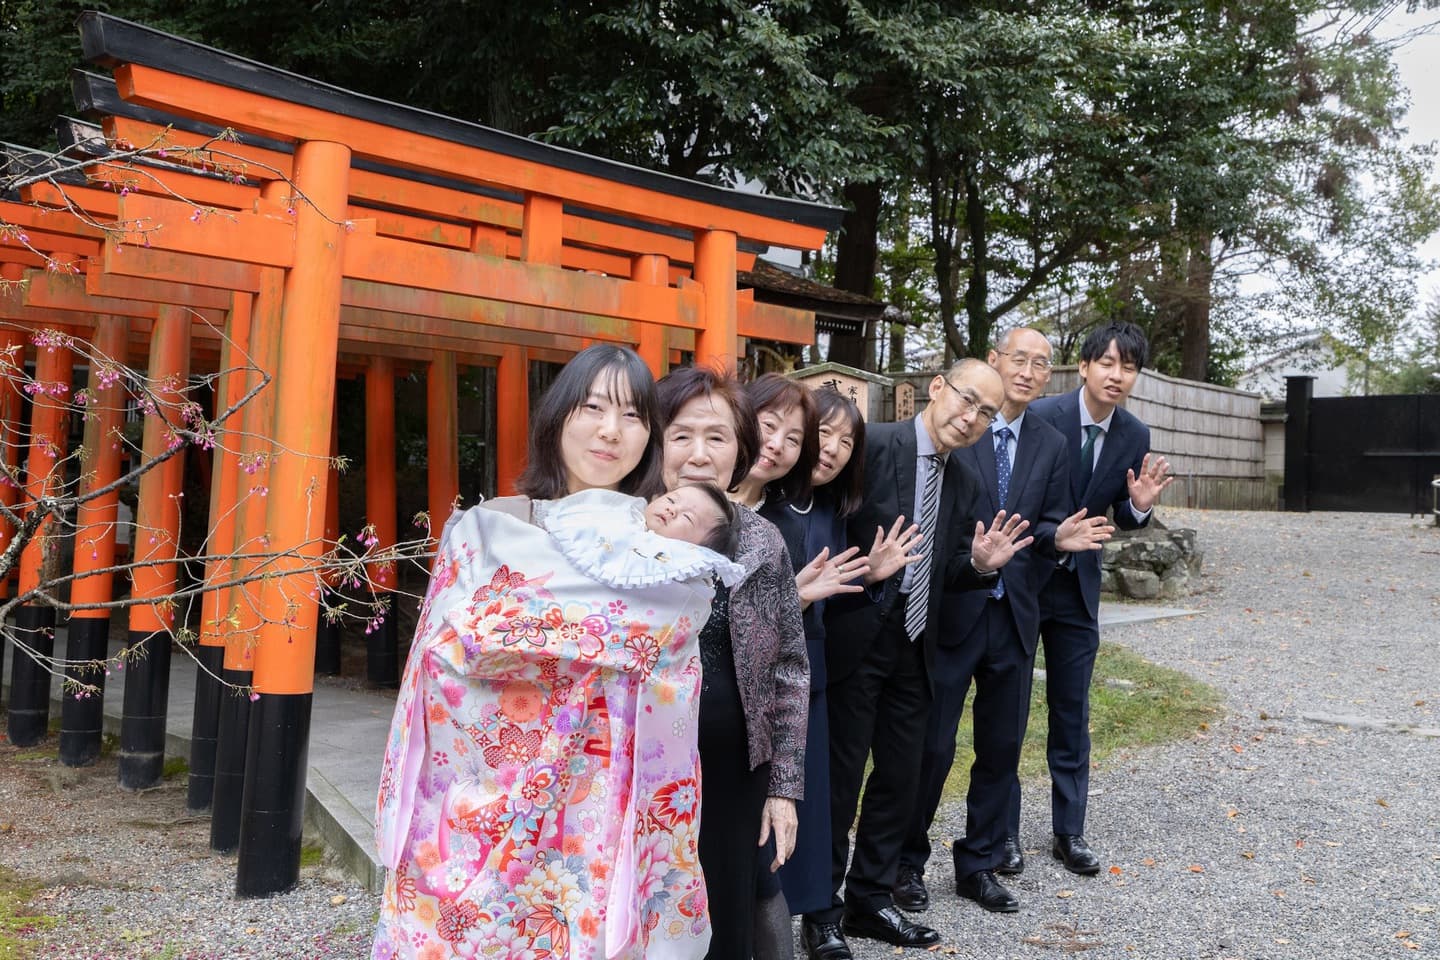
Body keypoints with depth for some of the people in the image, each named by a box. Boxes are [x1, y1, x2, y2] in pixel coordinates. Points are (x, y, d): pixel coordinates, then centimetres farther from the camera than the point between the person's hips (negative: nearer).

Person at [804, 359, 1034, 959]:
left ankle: (870, 899, 32)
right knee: (839, 779, 4)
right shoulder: (872, 445, -12)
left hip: (914, 649, 7)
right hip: (854, 642, -7)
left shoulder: (962, 483, 11)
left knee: (900, 777, 14)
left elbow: (943, 575, 13)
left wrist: (981, 563, -5)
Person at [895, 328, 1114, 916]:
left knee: (1002, 746, 14)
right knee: (933, 746, 3)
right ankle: (907, 863, 22)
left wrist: (1059, 537, -11)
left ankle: (979, 863, 30)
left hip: (1014, 617, 5)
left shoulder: (1051, 446, 9)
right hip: (950, 609, -5)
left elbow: (1050, 528, 11)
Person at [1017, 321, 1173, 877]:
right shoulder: (1040, 417, -17)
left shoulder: (1135, 436, -2)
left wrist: (1140, 506, -14)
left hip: (1078, 586, 4)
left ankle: (1068, 832, 24)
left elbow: (1121, 518, 6)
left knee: (1072, 712, 11)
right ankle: (1002, 832, 18)